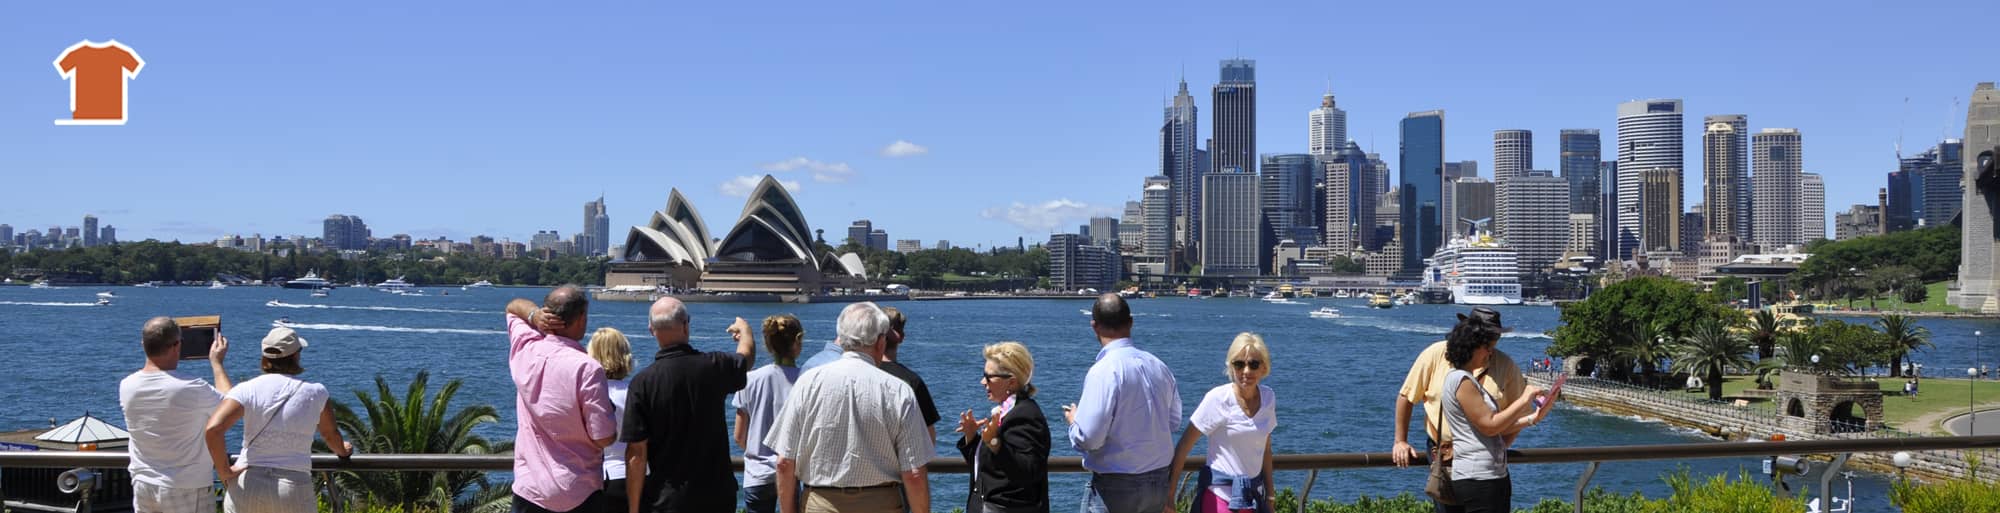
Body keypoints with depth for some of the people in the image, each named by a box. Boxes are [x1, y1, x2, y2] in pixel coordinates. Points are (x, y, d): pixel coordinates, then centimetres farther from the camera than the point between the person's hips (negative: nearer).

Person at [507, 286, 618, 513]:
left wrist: (534, 316, -2)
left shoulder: (524, 348, -2)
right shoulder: (587, 368, -19)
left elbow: (513, 306, 20)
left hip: (528, 490, 5)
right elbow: (604, 438, -16)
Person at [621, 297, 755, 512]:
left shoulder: (643, 382, -13)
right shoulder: (714, 367, -7)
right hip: (717, 496, 2)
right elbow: (747, 355, 19)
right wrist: (744, 328, 42)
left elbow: (636, 454, -12)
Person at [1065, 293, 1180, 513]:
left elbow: (1088, 439, -21)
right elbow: (1174, 421, 12)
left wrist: (1073, 420, 0)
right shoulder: (1158, 366, 2)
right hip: (1158, 482, 7)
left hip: (1115, 487, -7)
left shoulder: (1103, 371, -19)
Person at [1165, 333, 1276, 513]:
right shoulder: (1218, 399, -12)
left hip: (1254, 495, 6)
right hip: (1220, 494, -5)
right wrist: (1170, 493, -12)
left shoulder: (1268, 398, 4)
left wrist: (1269, 494, 17)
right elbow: (1184, 446, -11)